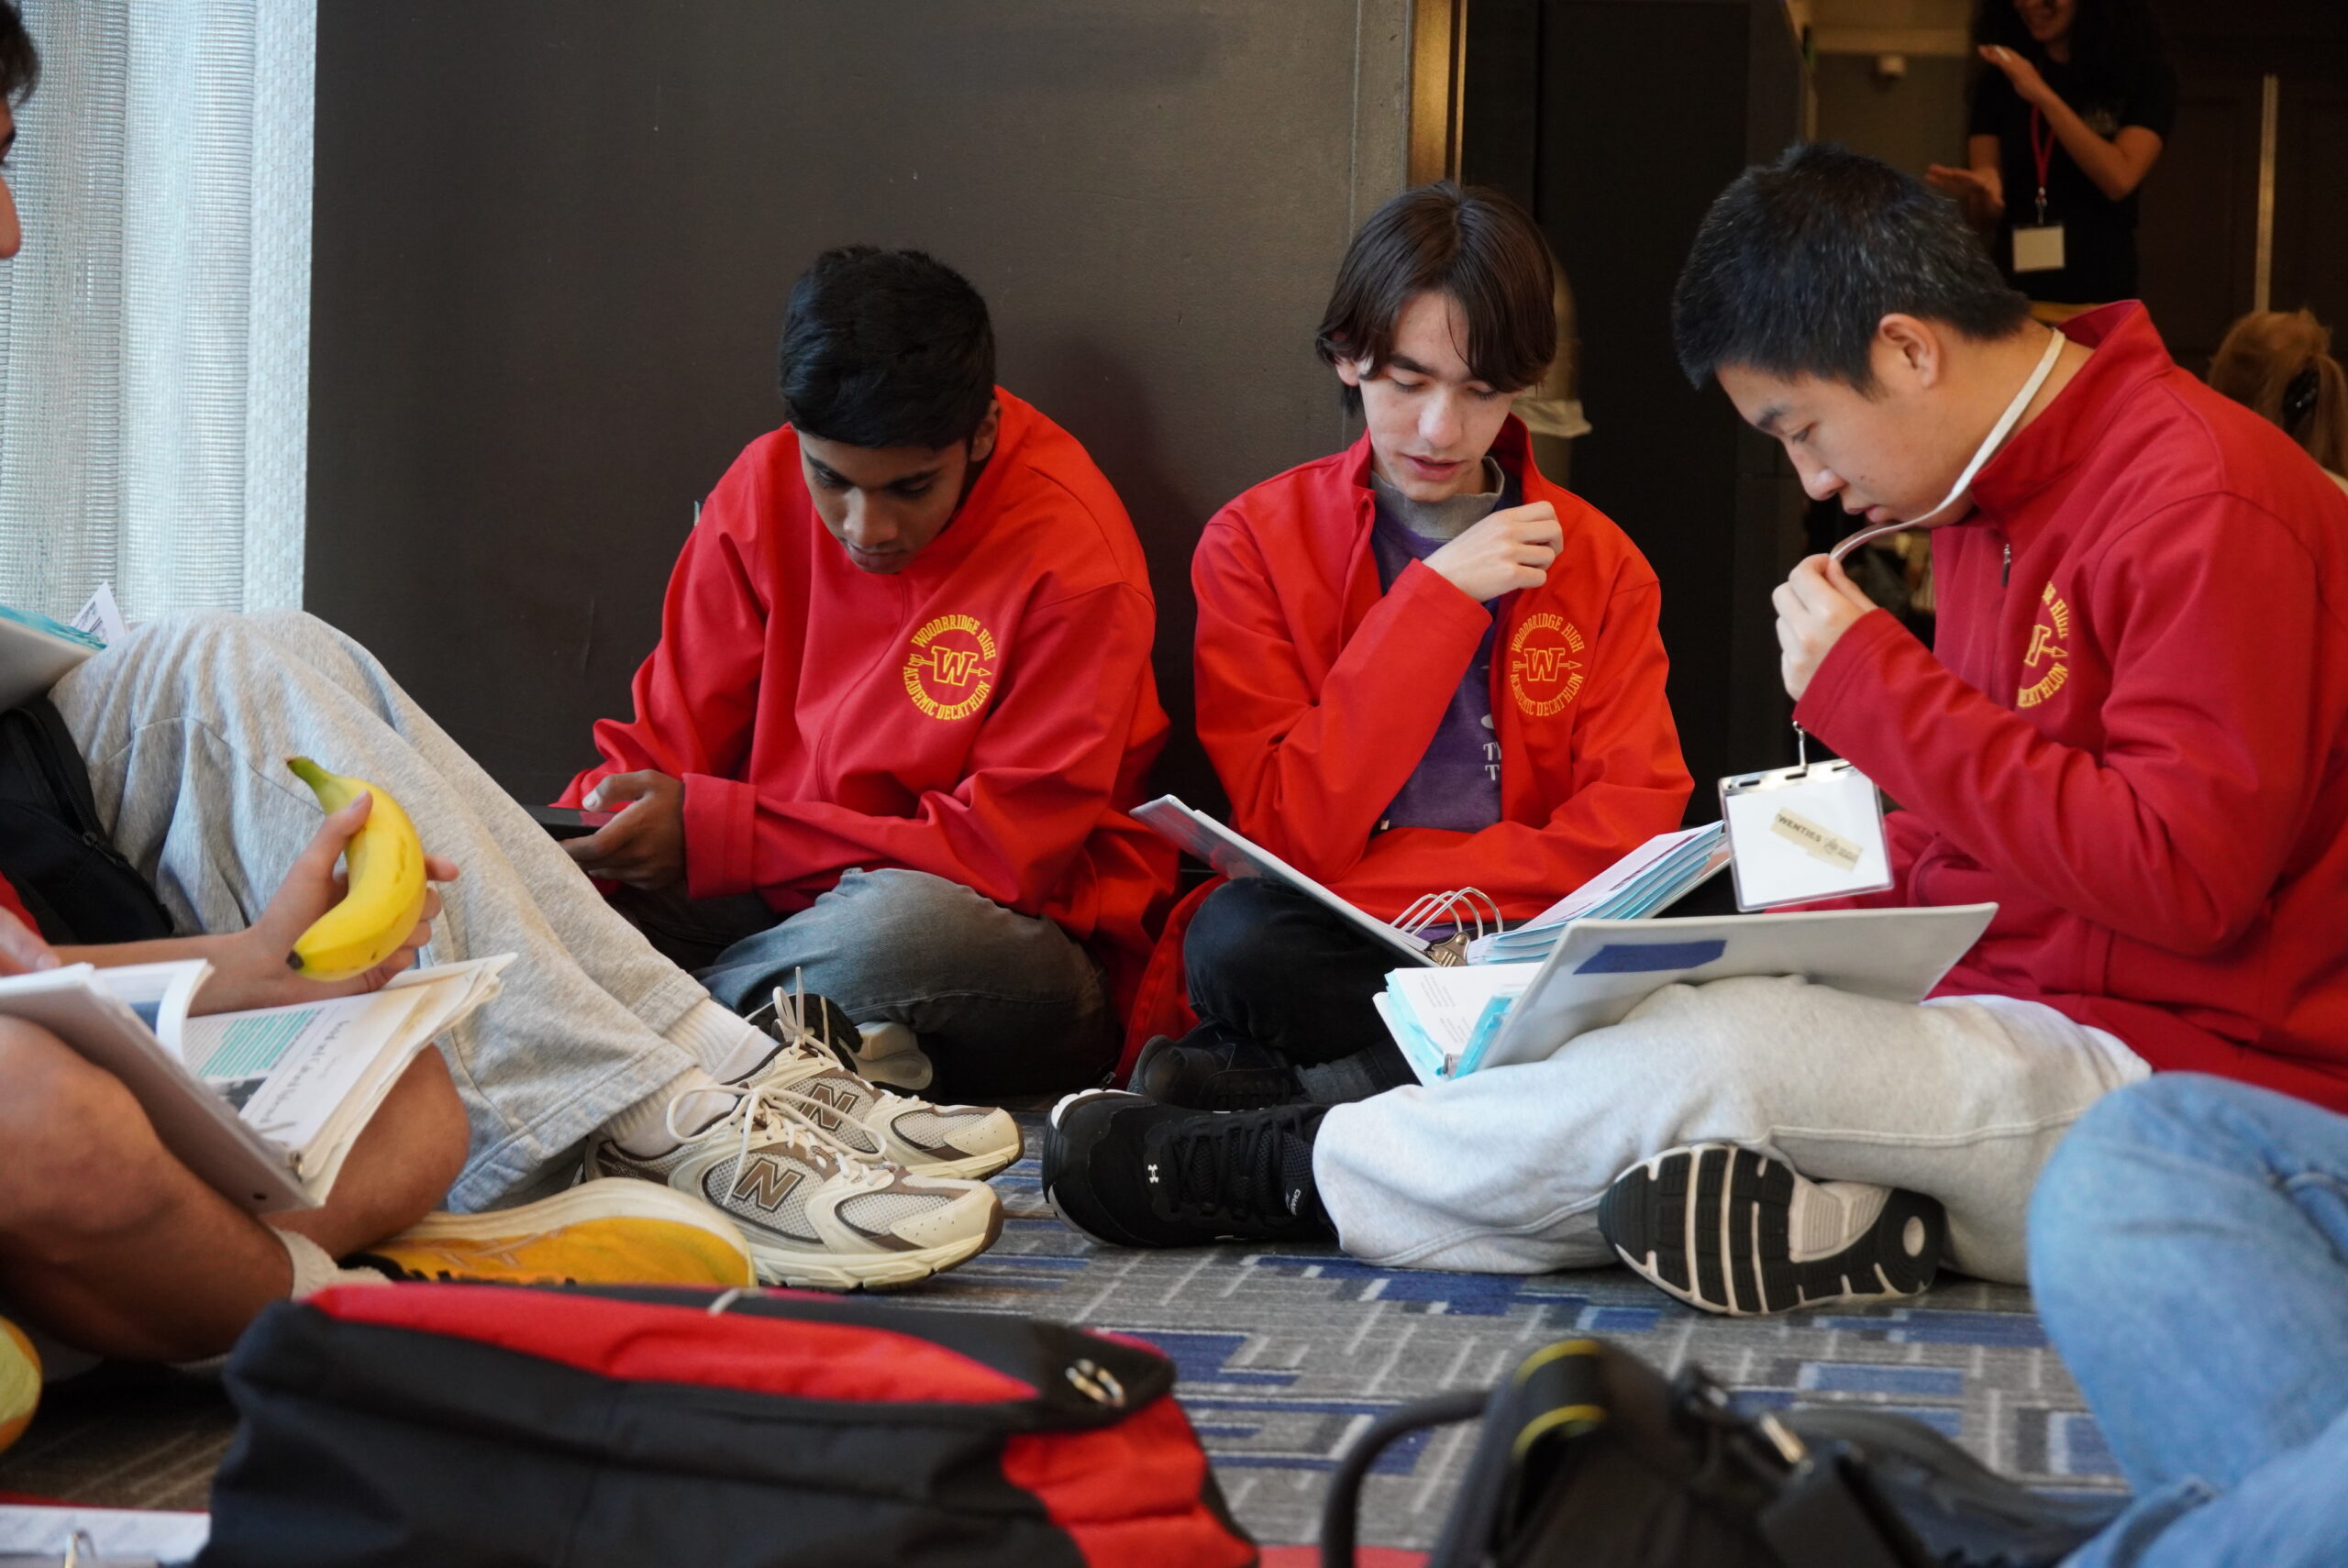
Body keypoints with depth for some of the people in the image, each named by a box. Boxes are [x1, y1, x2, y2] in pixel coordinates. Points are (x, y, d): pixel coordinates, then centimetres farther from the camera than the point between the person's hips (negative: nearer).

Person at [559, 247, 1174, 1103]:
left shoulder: (1071, 558, -15)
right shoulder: (765, 489, 1)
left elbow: (1007, 851, -18)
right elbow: (666, 746, 4)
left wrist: (711, 833, -23)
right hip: (782, 902, 4)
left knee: (905, 921, -39)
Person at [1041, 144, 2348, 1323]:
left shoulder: (2203, 498, -17)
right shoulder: (1990, 499, 13)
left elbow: (2181, 873, -25)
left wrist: (1874, 684, -18)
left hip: (2190, 1074, -10)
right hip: (2007, 1028, 10)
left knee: (1711, 1054, -25)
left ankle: (1289, 1173, -7)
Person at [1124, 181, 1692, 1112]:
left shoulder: (1599, 565, 10)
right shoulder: (1256, 543, 4)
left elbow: (1633, 828, -2)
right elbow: (1291, 835, -7)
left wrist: (1383, 880, -15)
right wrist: (1438, 597, -10)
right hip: (1333, 955, -3)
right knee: (1238, 934, -36)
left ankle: (1287, 1080, -21)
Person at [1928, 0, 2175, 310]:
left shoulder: (2144, 75, -2)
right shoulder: (1999, 81, 7)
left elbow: (2119, 178, -16)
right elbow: (1988, 215, 1)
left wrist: (2043, 97, -17)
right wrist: (1980, 191, -22)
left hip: (2100, 298, -3)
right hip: (2012, 294, 3)